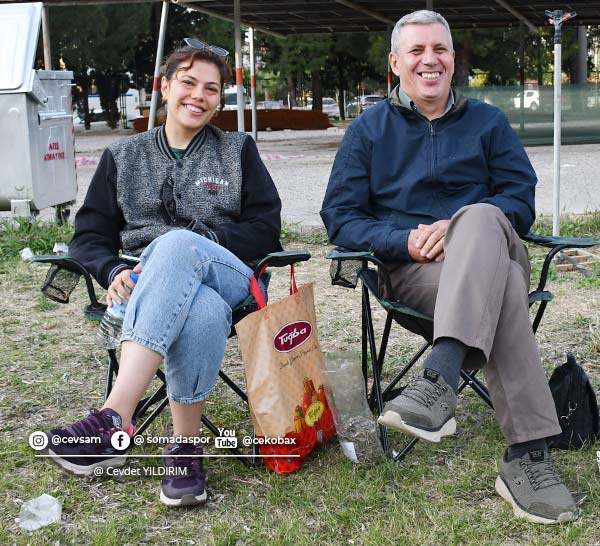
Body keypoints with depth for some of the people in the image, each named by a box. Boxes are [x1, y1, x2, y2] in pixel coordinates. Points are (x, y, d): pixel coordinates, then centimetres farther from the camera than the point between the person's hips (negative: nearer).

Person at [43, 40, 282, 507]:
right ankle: (187, 447, -35)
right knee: (203, 311, -40)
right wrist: (114, 271, -9)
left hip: (227, 275, -1)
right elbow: (90, 236, 15)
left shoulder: (238, 150, 17)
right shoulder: (123, 157, 20)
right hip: (149, 287, 1)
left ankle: (114, 417, -49)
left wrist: (196, 242, -8)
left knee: (178, 243, -41)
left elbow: (265, 228, 6)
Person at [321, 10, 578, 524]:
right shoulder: (368, 129, 15)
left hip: (492, 249, 1)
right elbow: (340, 216, 6)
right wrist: (405, 241, -14)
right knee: (503, 291, -37)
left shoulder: (488, 121, 19)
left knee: (480, 218, -39)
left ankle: (439, 380, -56)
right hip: (414, 269, -1)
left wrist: (457, 229, -14)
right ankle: (527, 454, -47)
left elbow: (520, 199, 8)